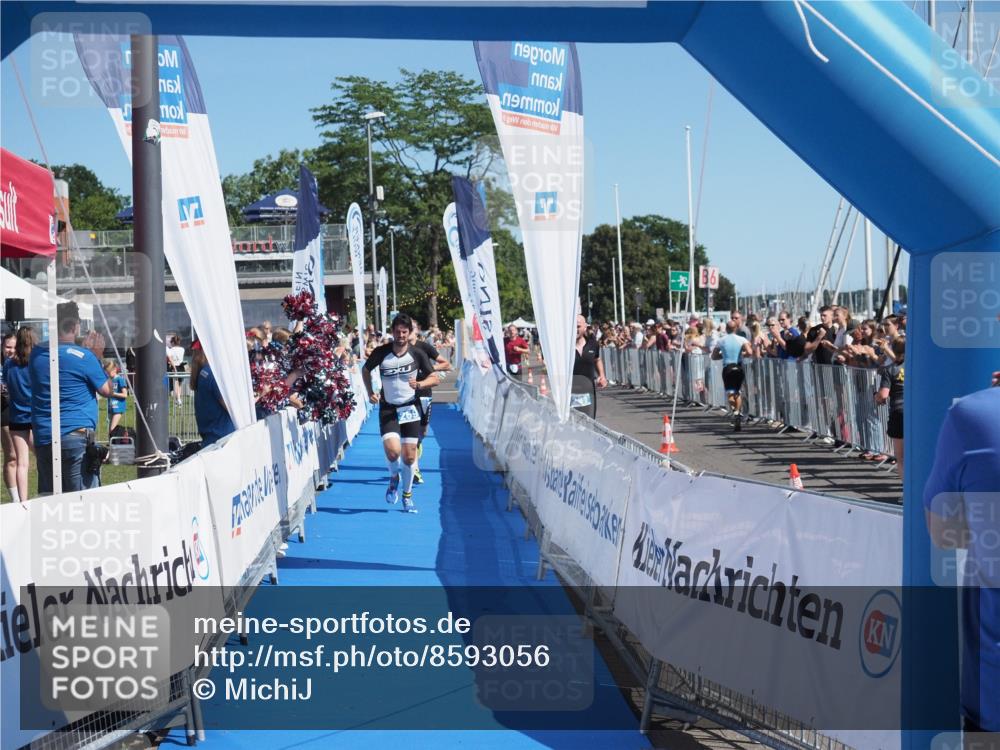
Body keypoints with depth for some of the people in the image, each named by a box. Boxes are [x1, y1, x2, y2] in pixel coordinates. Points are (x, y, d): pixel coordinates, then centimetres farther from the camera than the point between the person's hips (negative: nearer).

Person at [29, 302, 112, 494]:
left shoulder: (36, 353, 8)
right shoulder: (84, 356, -9)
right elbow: (106, 390, 1)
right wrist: (97, 357, 8)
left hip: (42, 438, 6)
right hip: (75, 434, -6)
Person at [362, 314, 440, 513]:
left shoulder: (417, 354, -6)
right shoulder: (381, 352, -6)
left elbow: (434, 378, -1)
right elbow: (365, 370, 12)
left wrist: (419, 384, -20)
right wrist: (370, 392, 1)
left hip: (410, 408, 1)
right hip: (388, 409, -1)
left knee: (409, 456, 3)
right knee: (392, 450, -20)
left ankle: (407, 496, 24)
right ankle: (394, 478, 14)